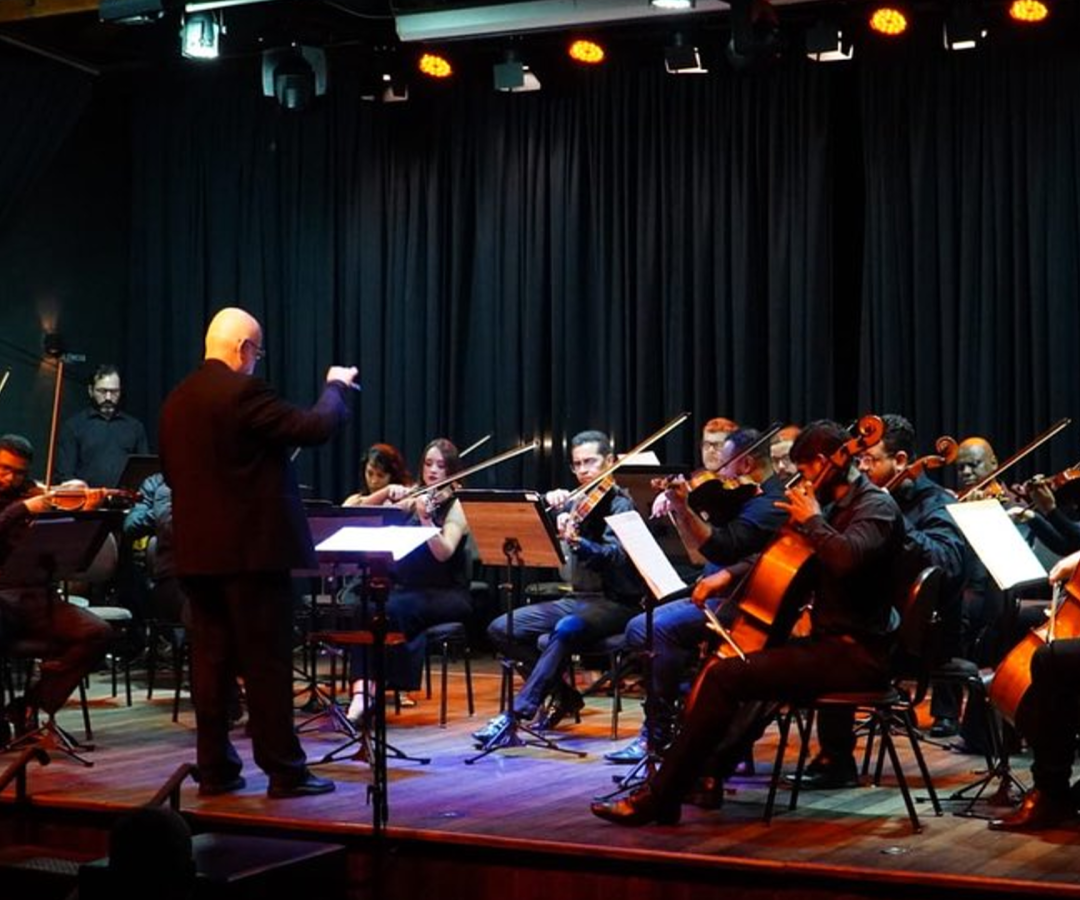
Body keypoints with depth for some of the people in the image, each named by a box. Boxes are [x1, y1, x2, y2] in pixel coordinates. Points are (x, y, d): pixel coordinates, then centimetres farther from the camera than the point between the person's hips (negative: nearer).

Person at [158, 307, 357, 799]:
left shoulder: (177, 401, 10)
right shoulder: (243, 391, -14)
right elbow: (315, 427, -16)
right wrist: (336, 386, 2)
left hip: (196, 551, 7)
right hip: (252, 549, -7)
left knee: (210, 658, 10)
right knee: (267, 662, -2)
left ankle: (215, 767, 14)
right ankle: (284, 770, 3)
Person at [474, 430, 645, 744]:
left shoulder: (620, 504, -6)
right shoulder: (575, 503, 12)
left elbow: (615, 556, -23)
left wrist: (577, 542, -41)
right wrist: (550, 506, -12)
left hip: (615, 603, -7)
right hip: (578, 598, 7)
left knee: (565, 630, -37)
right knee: (501, 629, -7)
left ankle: (516, 714, -36)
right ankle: (564, 694, 0)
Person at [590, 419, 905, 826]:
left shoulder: (876, 506, -10)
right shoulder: (839, 507, 18)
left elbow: (846, 558, -32)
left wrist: (813, 520, -16)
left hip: (855, 655, -11)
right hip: (830, 643, 11)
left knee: (723, 677, -20)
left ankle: (659, 798, -16)